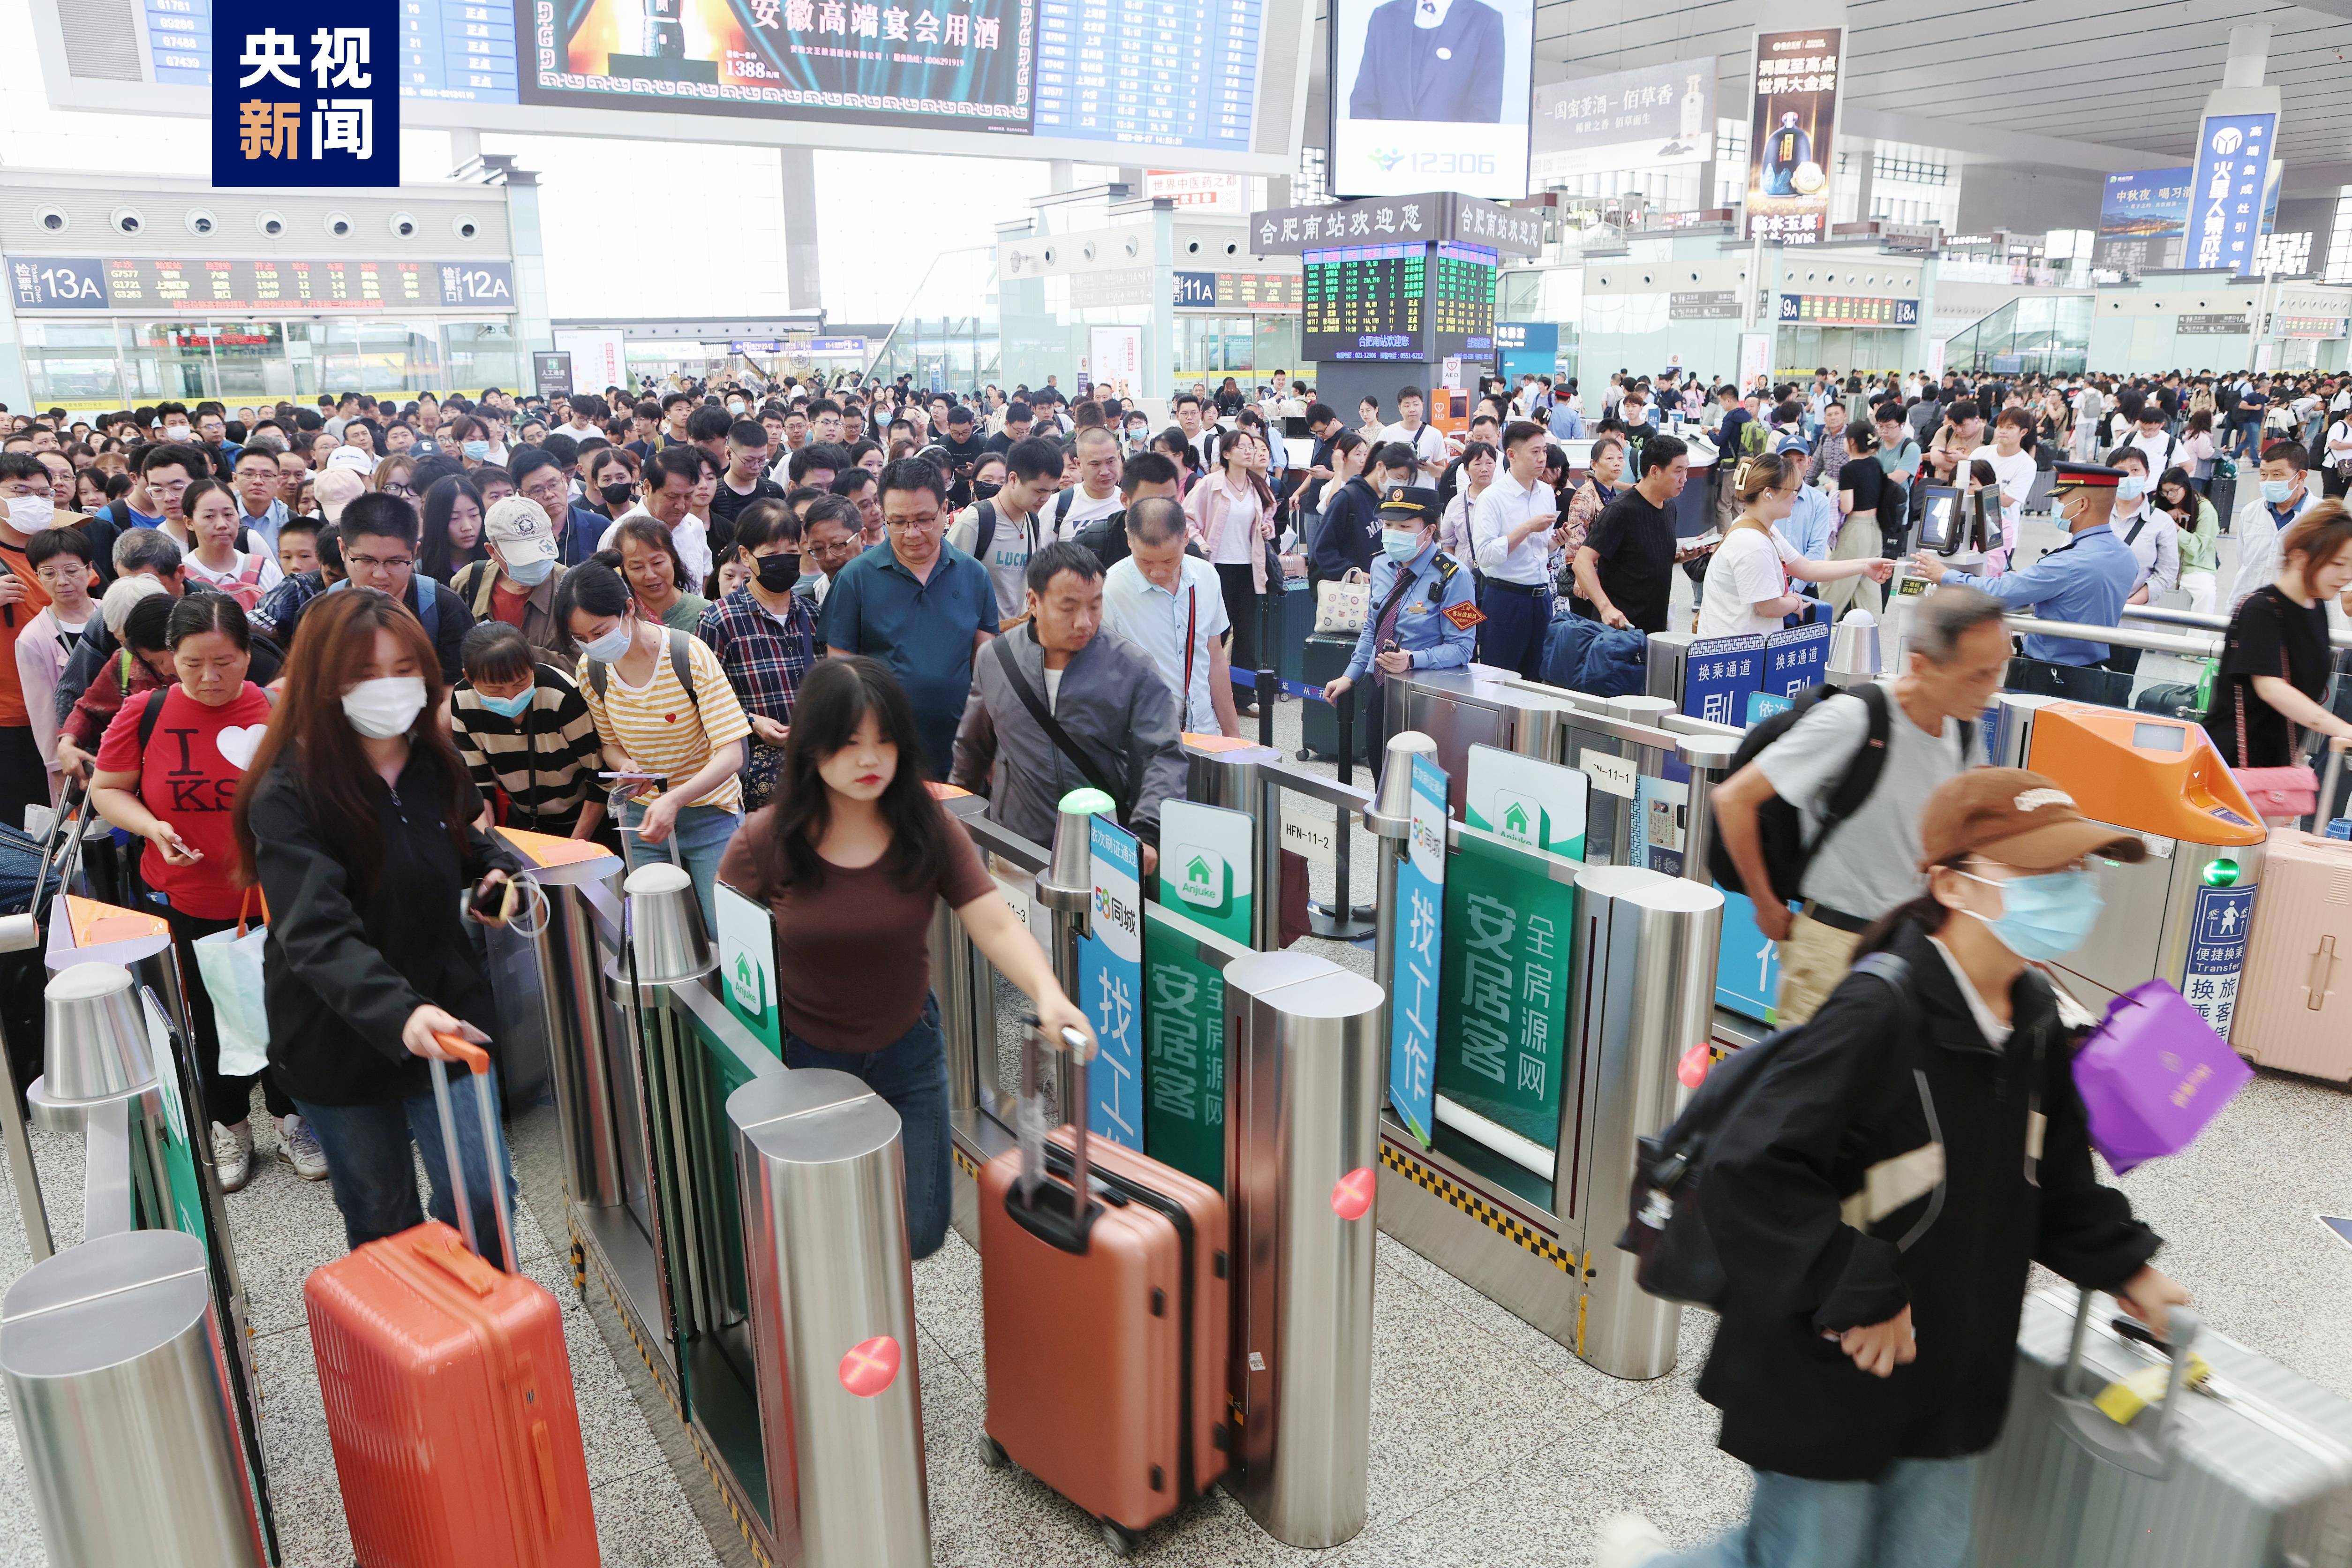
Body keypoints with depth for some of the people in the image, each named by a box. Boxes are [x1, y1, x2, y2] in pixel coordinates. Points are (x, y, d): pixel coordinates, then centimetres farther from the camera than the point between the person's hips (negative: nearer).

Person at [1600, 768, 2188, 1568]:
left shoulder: (2038, 1018, 1)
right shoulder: (1879, 1016, -27)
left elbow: (2053, 1174, 19)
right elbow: (1752, 1170, -31)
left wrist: (2121, 1265, 14)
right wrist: (1859, 1297, -27)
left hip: (1950, 1377, 8)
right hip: (1831, 1383, -8)